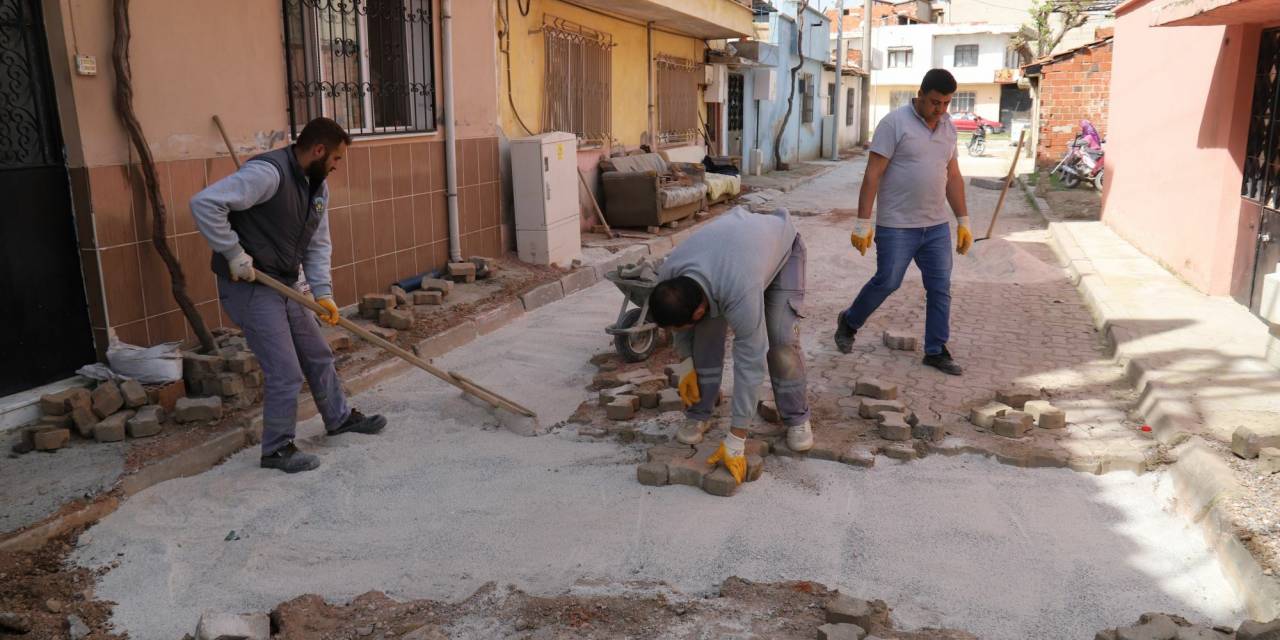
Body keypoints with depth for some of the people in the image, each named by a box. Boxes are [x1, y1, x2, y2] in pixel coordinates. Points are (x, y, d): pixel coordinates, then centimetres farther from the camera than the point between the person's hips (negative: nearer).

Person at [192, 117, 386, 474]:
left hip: (284, 285, 9)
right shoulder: (268, 172, -22)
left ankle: (340, 417, 39)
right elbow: (205, 203, -28)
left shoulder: (317, 186, 7)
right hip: (248, 287, -9)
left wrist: (322, 291, -3)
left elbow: (318, 245, 10)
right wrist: (235, 254, -24)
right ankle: (277, 449, 13)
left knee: (318, 355, 19)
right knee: (286, 373, -5)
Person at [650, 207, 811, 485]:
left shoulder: (740, 294, -47)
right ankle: (698, 415, 3)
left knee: (781, 339, -16)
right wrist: (690, 368, 3)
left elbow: (750, 363, -42)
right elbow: (679, 319, -6)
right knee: (707, 333, -12)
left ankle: (797, 418, 4)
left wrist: (735, 442, -39)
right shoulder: (668, 277, -29)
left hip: (780, 241, -4)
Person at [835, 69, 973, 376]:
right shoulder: (895, 123, -10)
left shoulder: (948, 127, 10)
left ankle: (936, 351, 18)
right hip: (897, 226, -6)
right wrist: (862, 223, -16)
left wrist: (963, 221, 14)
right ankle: (848, 322, 28)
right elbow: (873, 175, -13)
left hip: (937, 226, 6)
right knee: (886, 282, 2)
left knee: (940, 289, 6)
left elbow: (953, 176, 16)